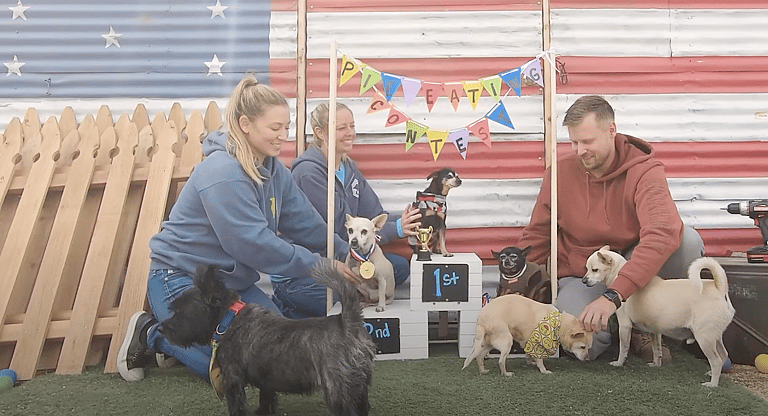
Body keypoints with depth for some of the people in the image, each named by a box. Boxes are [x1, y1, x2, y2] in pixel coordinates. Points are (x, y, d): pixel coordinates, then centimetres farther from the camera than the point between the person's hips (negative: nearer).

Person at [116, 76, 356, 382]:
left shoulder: (272, 169, 2)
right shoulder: (223, 174, -26)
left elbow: (305, 222, 4)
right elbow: (253, 244, -28)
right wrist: (318, 265, -23)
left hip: (231, 280, 9)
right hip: (180, 279, -9)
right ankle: (152, 334, 5)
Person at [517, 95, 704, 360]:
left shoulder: (644, 171, -17)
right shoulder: (560, 172, -7)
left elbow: (664, 232, -36)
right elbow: (536, 237, 4)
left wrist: (614, 294, -47)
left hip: (631, 266, 0)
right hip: (580, 277, 1)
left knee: (687, 240, -29)